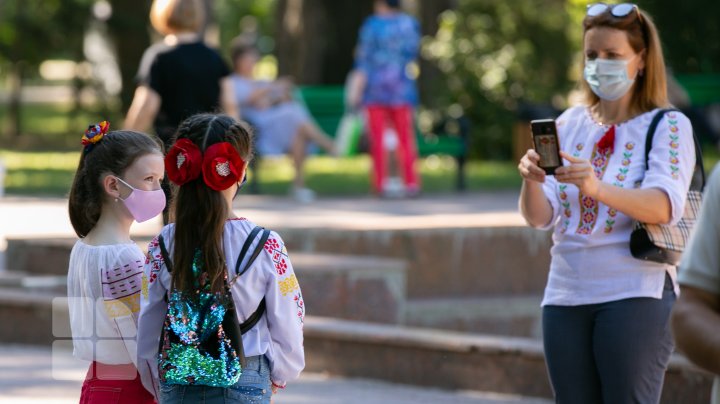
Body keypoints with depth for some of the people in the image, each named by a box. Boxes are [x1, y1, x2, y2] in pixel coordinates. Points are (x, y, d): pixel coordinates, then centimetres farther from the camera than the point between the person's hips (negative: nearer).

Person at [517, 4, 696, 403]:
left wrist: (597, 188, -37)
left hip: (635, 295, -5)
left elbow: (665, 206, -20)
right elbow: (539, 217, 4)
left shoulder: (668, 126, -2)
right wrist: (531, 181, -20)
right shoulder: (571, 123, 12)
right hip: (566, 295, 5)